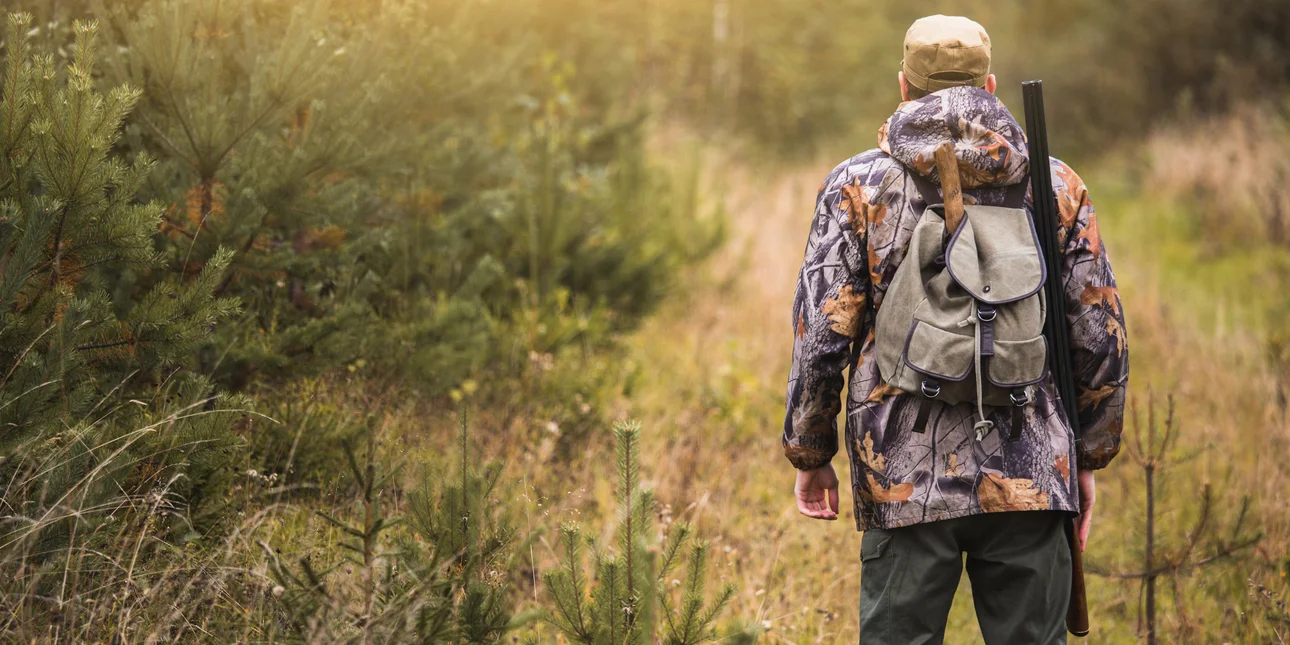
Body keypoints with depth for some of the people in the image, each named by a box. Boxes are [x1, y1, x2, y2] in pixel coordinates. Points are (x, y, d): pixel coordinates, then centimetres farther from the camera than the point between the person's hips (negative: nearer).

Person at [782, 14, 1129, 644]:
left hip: (905, 479, -1)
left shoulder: (857, 186, 0)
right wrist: (1088, 457, 18)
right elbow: (1101, 339, 8)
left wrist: (810, 456, 9)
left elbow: (821, 337, -3)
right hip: (1030, 475, 2)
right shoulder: (1057, 185, 6)